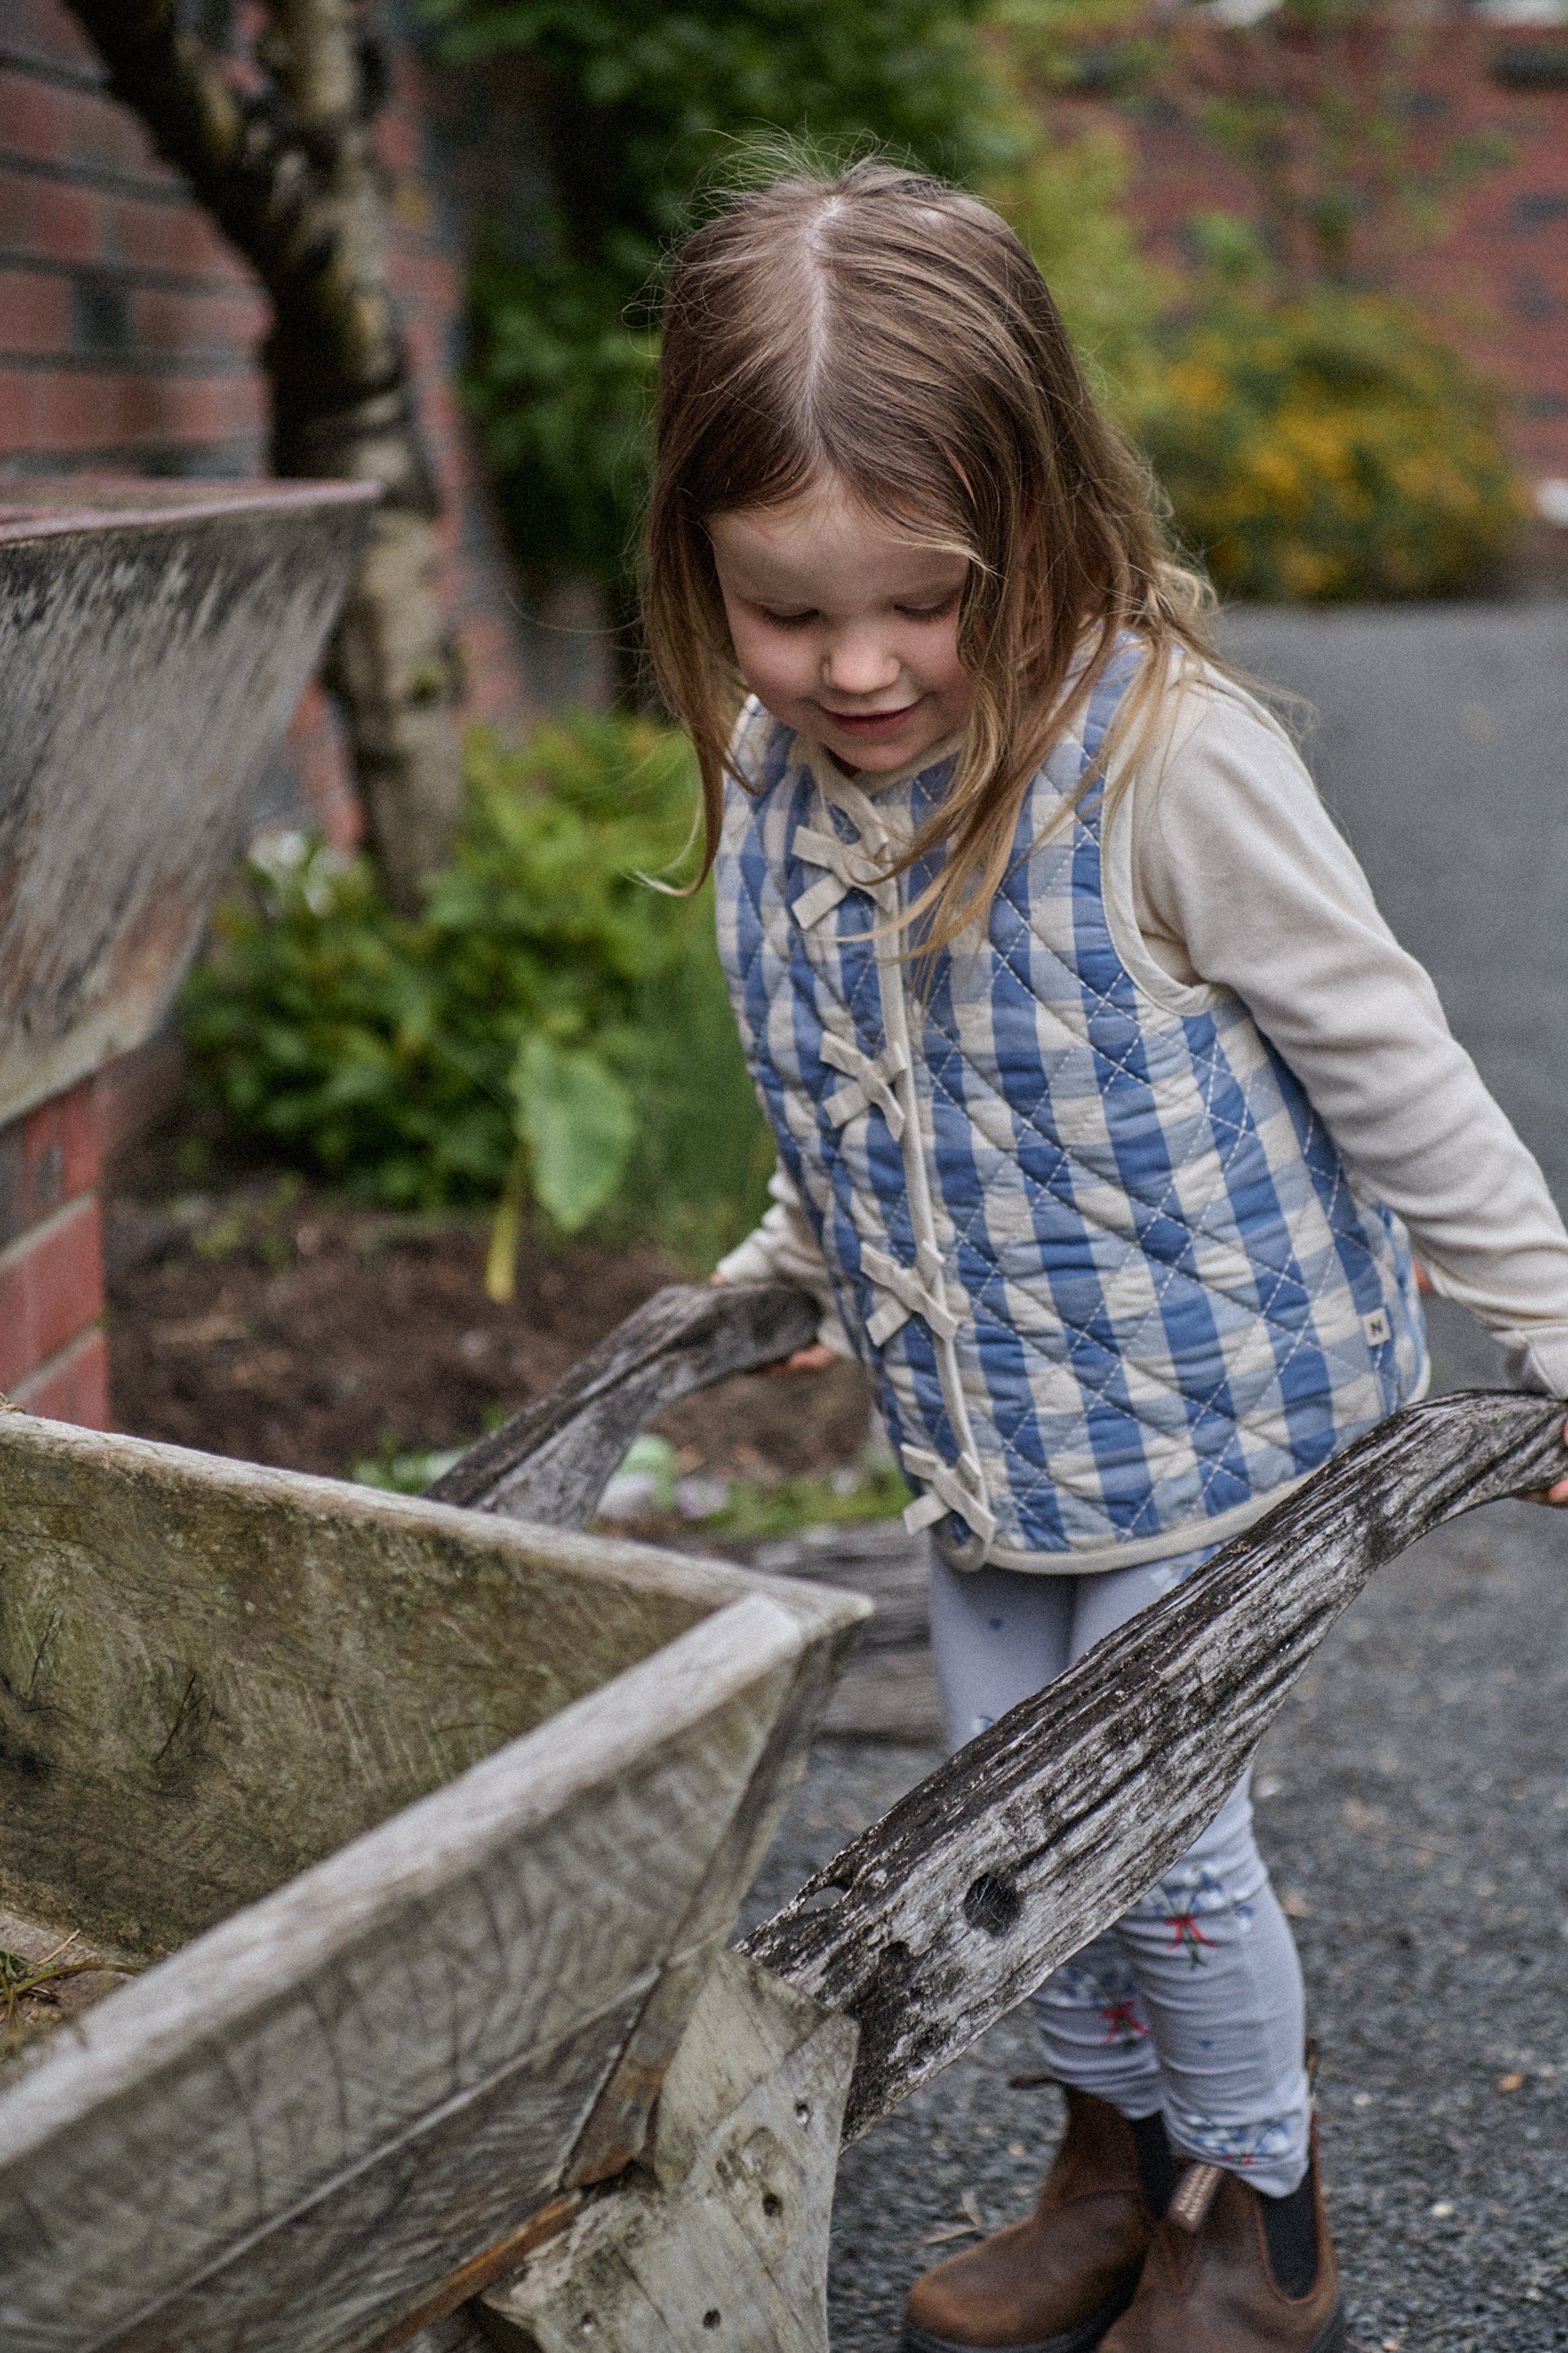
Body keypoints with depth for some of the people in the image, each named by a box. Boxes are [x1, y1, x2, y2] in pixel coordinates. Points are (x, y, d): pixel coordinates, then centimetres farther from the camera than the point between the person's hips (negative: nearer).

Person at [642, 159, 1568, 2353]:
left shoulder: (1166, 762, -26)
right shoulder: (776, 772, -7)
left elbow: (1384, 1061, -14)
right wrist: (794, 1261, 26)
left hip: (1207, 1405, -6)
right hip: (982, 1425, 6)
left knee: (1154, 1821, 4)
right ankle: (1117, 2160, 42)